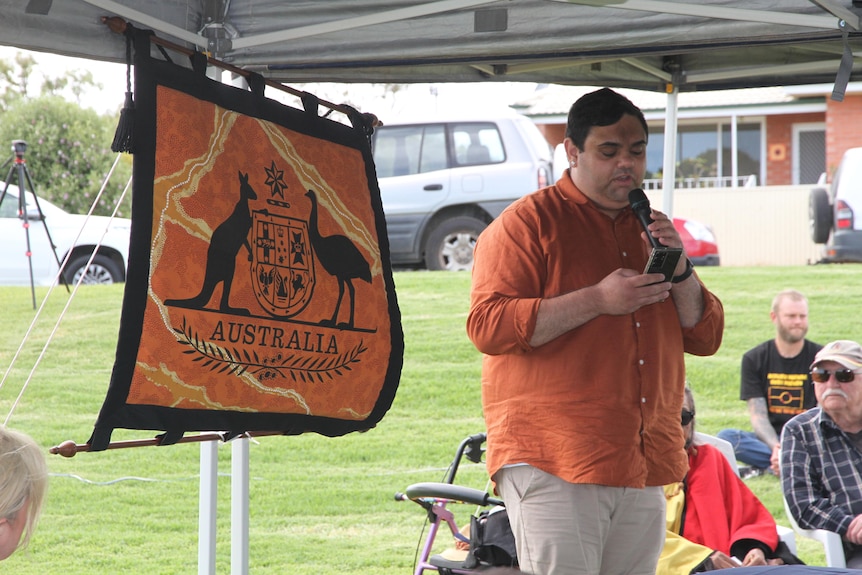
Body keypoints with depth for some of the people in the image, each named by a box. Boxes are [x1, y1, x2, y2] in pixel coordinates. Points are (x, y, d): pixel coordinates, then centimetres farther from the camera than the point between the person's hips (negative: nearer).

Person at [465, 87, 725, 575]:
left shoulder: (651, 228, 20)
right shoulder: (529, 222, 0)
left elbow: (706, 337, 18)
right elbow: (487, 325, -12)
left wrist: (680, 270, -1)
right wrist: (597, 300, -17)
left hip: (644, 469, 6)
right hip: (552, 466, -6)